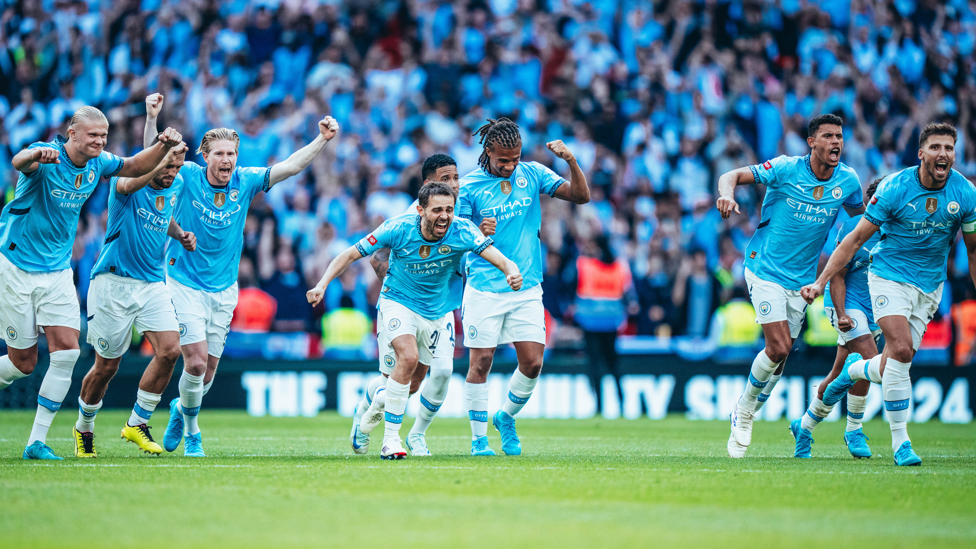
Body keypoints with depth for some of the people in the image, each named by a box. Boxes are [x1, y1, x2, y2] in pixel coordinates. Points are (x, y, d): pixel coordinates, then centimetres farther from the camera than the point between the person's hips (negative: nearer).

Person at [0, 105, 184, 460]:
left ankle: (37, 442, -4)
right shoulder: (47, 158, -20)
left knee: (67, 351, -10)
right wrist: (37, 154, -68)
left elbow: (136, 167, 16)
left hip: (57, 270, 6)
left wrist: (164, 145, -5)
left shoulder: (97, 164, 0)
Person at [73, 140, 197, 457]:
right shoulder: (123, 182, -15)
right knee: (107, 366, 3)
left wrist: (180, 235, 5)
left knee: (169, 350, -15)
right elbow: (128, 185, -42)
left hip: (154, 283, 5)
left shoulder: (176, 185, 5)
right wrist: (159, 165, -60)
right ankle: (84, 429, 28)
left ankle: (137, 424, 1)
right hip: (113, 283, -5)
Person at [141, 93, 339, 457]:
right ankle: (192, 431, 10)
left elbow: (290, 166, -3)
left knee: (209, 368, 9)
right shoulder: (188, 177, -10)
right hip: (184, 283, -4)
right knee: (196, 362, -13)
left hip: (224, 288, 4)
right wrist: (151, 118, -34)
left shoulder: (245, 182, -2)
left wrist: (323, 139, -13)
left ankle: (182, 408, 40)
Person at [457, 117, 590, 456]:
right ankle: (479, 438, 10)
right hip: (484, 288, -3)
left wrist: (571, 161, -14)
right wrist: (478, 234, -23)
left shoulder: (532, 174, 4)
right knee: (481, 361, -2)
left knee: (533, 362, -3)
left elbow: (581, 196, 2)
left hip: (527, 287, 3)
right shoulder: (470, 186, -4)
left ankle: (506, 418, 23)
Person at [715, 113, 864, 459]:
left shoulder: (848, 181, -2)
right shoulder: (785, 169, -14)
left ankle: (745, 416, 28)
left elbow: (860, 217, 16)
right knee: (779, 349, -15)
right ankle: (744, 410, 10)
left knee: (781, 354, 7)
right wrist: (727, 194, -31)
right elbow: (732, 176, -9)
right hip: (766, 269, -4)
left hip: (802, 277, 5)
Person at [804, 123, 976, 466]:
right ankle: (900, 442, -15)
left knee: (896, 363, 0)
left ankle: (853, 370, 35)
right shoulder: (894, 188, -17)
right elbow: (856, 238, -11)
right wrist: (821, 282, -16)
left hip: (930, 285, 4)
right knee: (901, 349, -22)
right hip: (889, 274, -4)